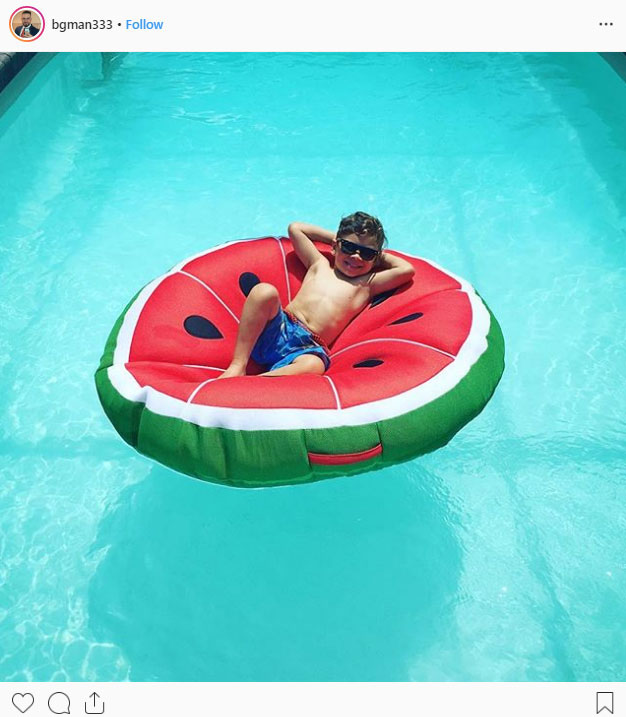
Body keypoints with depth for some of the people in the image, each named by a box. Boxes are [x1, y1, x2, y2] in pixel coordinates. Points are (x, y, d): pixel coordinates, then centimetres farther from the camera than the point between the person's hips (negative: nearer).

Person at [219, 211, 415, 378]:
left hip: (308, 348, -2)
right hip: (279, 327, 2)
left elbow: (407, 269, 10)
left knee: (313, 365, -40)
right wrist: (334, 237, 33)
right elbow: (295, 228, 31)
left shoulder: (366, 284, 20)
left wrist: (379, 254, 25)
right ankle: (238, 365, -24)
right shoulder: (320, 265, 24)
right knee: (265, 291, -31)